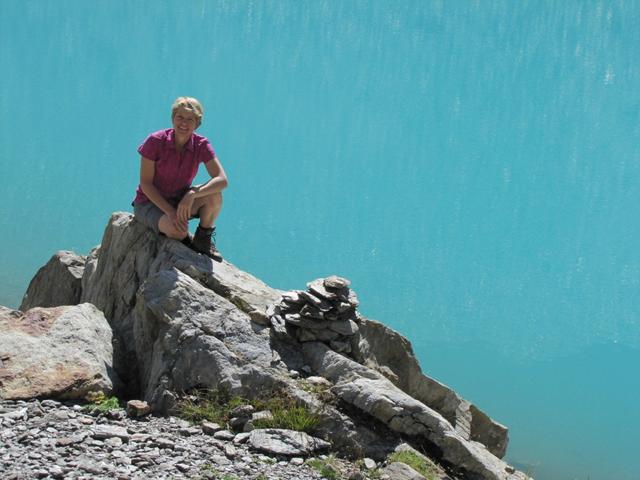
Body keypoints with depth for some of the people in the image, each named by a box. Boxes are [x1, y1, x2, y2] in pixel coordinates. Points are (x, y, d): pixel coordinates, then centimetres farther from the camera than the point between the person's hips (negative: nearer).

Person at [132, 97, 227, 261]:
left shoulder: (201, 145, -10)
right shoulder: (155, 141, -18)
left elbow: (222, 180, -21)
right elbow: (145, 183, -15)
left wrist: (192, 194, -37)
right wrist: (170, 211, -26)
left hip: (180, 200, 4)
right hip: (150, 203, -3)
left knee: (214, 195, -27)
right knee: (178, 230, -36)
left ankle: (203, 239, -2)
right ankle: (185, 241, 3)